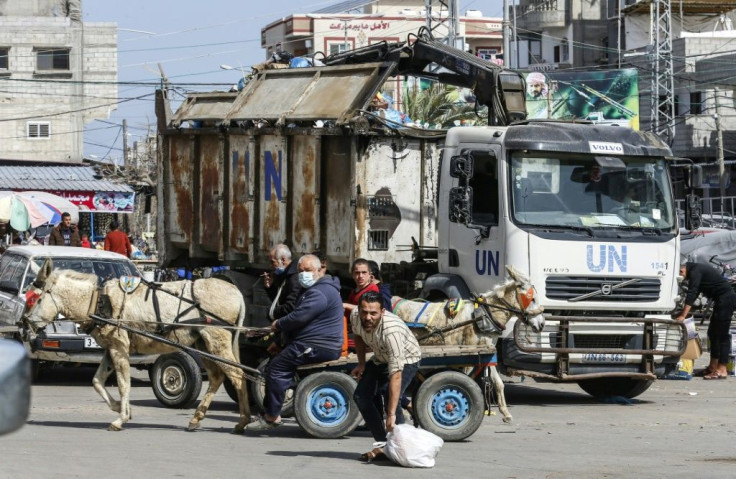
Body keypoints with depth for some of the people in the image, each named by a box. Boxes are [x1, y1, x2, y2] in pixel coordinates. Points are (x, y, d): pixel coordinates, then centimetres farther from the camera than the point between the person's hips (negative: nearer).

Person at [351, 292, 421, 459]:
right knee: (361, 395, -3)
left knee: (391, 401, -27)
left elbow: (396, 375, -46)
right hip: (380, 358, 7)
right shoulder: (355, 318, -23)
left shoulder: (391, 332, -44)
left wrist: (391, 415, -48)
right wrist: (361, 364, 1)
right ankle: (382, 443, 6)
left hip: (406, 360, -7)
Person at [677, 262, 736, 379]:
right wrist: (684, 313, 23)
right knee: (713, 333, 16)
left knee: (722, 334, -11)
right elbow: (693, 293, 23)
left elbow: (691, 294, -22)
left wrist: (683, 316, -24)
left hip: (726, 298, -11)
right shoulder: (696, 269, 17)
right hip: (721, 300, 11)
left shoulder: (695, 272, -14)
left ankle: (722, 370, -13)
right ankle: (713, 366, 22)